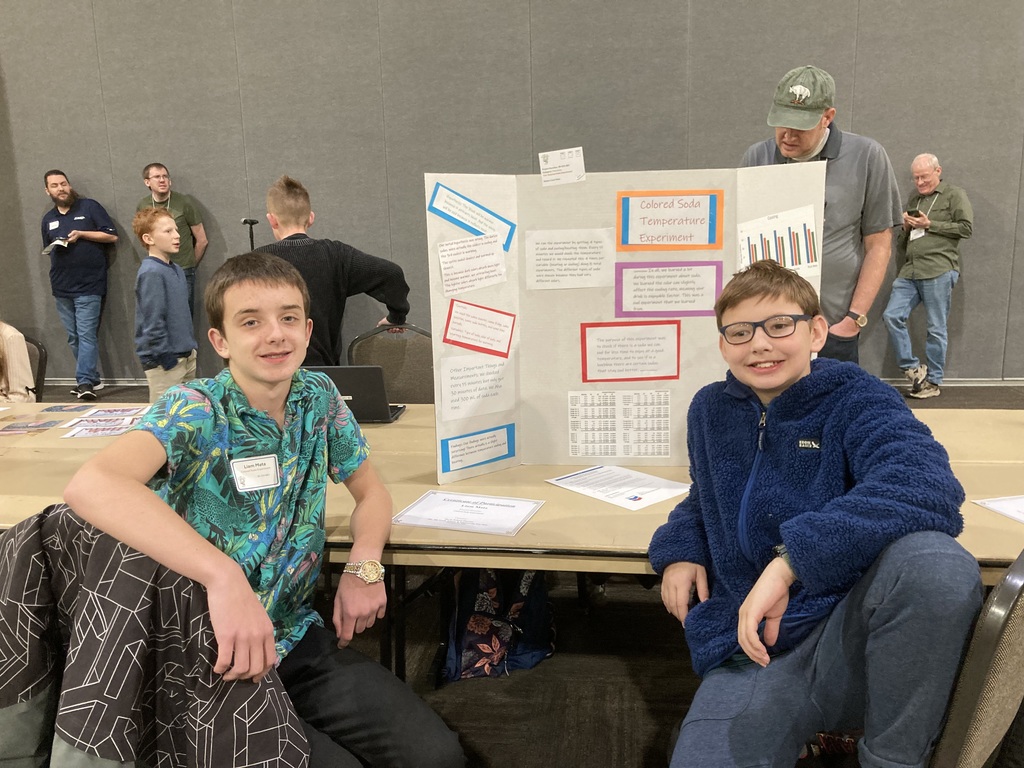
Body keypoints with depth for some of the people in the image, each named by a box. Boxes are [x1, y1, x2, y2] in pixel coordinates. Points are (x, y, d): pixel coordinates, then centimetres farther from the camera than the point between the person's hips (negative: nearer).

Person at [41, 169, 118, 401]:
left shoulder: (89, 207, 0)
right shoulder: (48, 218, 16)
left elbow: (112, 236, -5)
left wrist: (81, 234, -13)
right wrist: (54, 248, 5)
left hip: (89, 285, -6)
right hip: (61, 287, 6)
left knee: (86, 335, -10)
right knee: (73, 338, 8)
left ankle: (85, 382, -11)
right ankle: (91, 378, 15)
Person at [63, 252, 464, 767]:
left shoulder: (319, 399, -1)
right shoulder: (194, 412, -18)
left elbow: (370, 491, 11)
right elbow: (91, 485, -37)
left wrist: (364, 566, -10)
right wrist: (222, 575, -48)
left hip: (299, 640, 5)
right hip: (213, 659, -4)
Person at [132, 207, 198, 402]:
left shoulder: (177, 270, 10)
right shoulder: (151, 273, -16)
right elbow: (153, 322, -20)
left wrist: (192, 347, 16)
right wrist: (166, 359, -19)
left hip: (186, 356, 9)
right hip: (165, 361, -9)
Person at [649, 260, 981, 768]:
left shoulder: (856, 399, -5)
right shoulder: (710, 410, 8)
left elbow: (926, 486, -26)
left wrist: (792, 560, -34)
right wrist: (679, 548, 5)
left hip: (852, 636, -1)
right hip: (749, 656, 2)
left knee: (933, 561, -33)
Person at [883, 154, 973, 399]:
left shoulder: (954, 195, 5)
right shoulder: (914, 199, 23)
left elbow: (966, 228, -4)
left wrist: (929, 224, -8)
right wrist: (906, 227, 6)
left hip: (939, 271, -6)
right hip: (909, 271, 6)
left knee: (936, 329, -2)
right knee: (891, 316, -7)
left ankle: (933, 382, 7)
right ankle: (913, 369, 5)